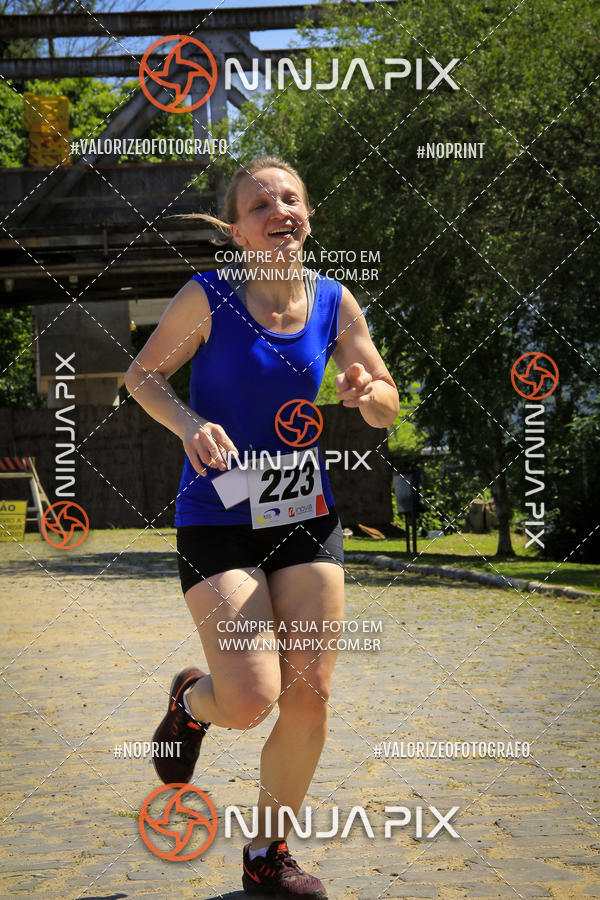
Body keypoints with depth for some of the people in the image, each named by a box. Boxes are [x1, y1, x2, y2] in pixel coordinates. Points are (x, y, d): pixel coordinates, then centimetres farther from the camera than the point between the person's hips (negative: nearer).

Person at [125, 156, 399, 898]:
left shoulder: (334, 303, 0)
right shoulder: (208, 297, -11)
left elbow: (387, 409, 9)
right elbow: (141, 375, 0)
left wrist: (364, 391, -15)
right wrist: (189, 424, -19)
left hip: (305, 516, 4)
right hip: (216, 522, -4)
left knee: (309, 699, 1)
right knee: (250, 703, -14)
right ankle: (190, 701, 25)